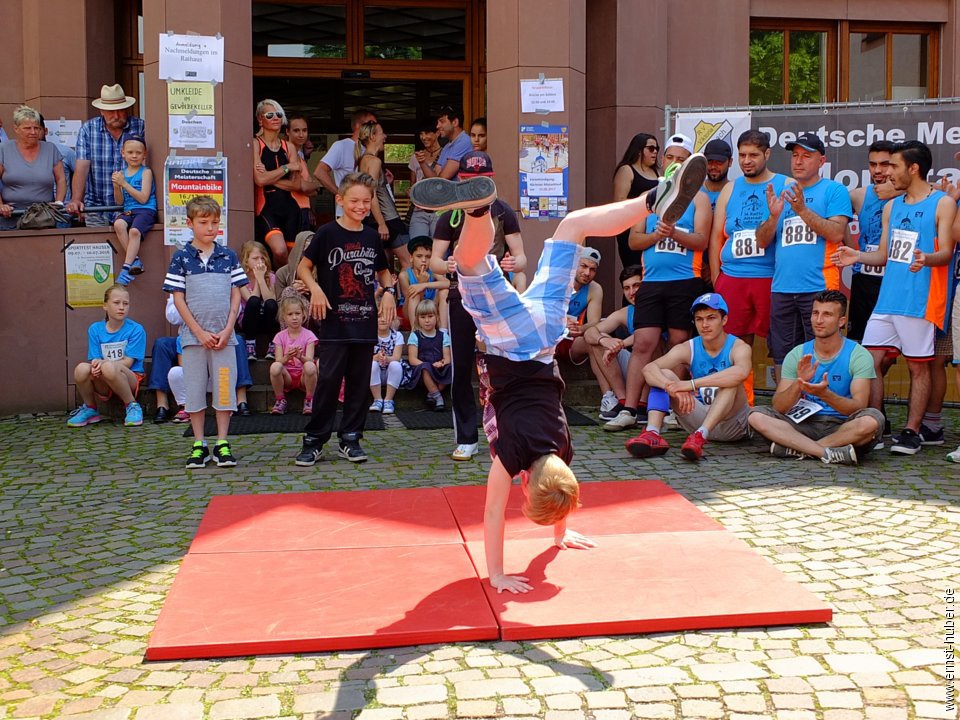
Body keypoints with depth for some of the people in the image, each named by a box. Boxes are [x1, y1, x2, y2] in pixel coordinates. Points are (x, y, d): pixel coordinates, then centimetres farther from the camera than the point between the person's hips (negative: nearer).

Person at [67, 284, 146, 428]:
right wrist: (96, 365, -23)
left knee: (109, 368, -36)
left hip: (130, 378, -3)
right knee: (81, 369, -28)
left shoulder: (136, 329, -4)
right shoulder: (95, 329, 6)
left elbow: (128, 362, -9)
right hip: (103, 384, 4)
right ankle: (89, 409, 0)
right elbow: (94, 359, 2)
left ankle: (132, 406, -13)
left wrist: (103, 363, -26)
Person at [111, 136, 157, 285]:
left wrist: (124, 184, -11)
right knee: (118, 224, -29)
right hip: (128, 211, 4)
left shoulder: (146, 172, 1)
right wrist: (116, 186, -6)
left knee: (134, 231, -32)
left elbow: (143, 199, -9)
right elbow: (119, 202, 12)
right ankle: (135, 260, -22)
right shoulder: (121, 173, 14)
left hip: (146, 210, -4)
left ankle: (126, 269, -28)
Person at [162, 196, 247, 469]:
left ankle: (222, 444, 11)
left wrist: (227, 330, -5)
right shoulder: (181, 258, 1)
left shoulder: (229, 256, 6)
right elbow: (178, 300, -2)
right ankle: (199, 445, 13)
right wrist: (200, 333, -9)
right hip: (193, 336, -1)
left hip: (224, 336, 1)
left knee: (224, 389, 3)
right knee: (195, 390, 4)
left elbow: (236, 295, 6)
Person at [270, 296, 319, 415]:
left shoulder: (308, 335, -3)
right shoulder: (280, 336, 2)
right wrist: (287, 357, -33)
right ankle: (280, 400, -8)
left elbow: (309, 359, -16)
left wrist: (300, 357, -39)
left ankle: (309, 400, -12)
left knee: (310, 366, -36)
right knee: (275, 366, -32)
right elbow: (278, 360, -10)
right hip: (287, 376, 1)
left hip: (303, 375, -1)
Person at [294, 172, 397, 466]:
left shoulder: (372, 237, 10)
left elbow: (383, 271, 23)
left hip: (365, 322, 4)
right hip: (334, 321, -4)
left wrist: (389, 291, 5)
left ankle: (350, 439, 17)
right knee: (329, 380, -6)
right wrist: (315, 289, -15)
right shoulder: (328, 233, -3)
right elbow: (303, 266, 1)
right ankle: (314, 440, 4)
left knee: (360, 382, 7)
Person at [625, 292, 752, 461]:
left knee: (731, 380, -31)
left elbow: (741, 372, -38)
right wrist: (672, 386, -40)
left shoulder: (738, 347, -11)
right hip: (698, 419, 3)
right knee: (663, 375, -13)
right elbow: (649, 369, -18)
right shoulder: (688, 349, -2)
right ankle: (652, 433, -35)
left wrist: (692, 384, -43)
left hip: (732, 423, -3)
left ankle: (700, 436, -45)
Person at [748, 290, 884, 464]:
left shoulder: (858, 355, -5)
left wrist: (825, 394, -34)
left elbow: (858, 407, -16)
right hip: (806, 425, 2)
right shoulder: (797, 355, 3)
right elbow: (778, 407, -5)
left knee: (872, 420, -36)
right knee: (757, 416, -21)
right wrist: (799, 384, -25)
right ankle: (829, 453, -28)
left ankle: (796, 448, -23)